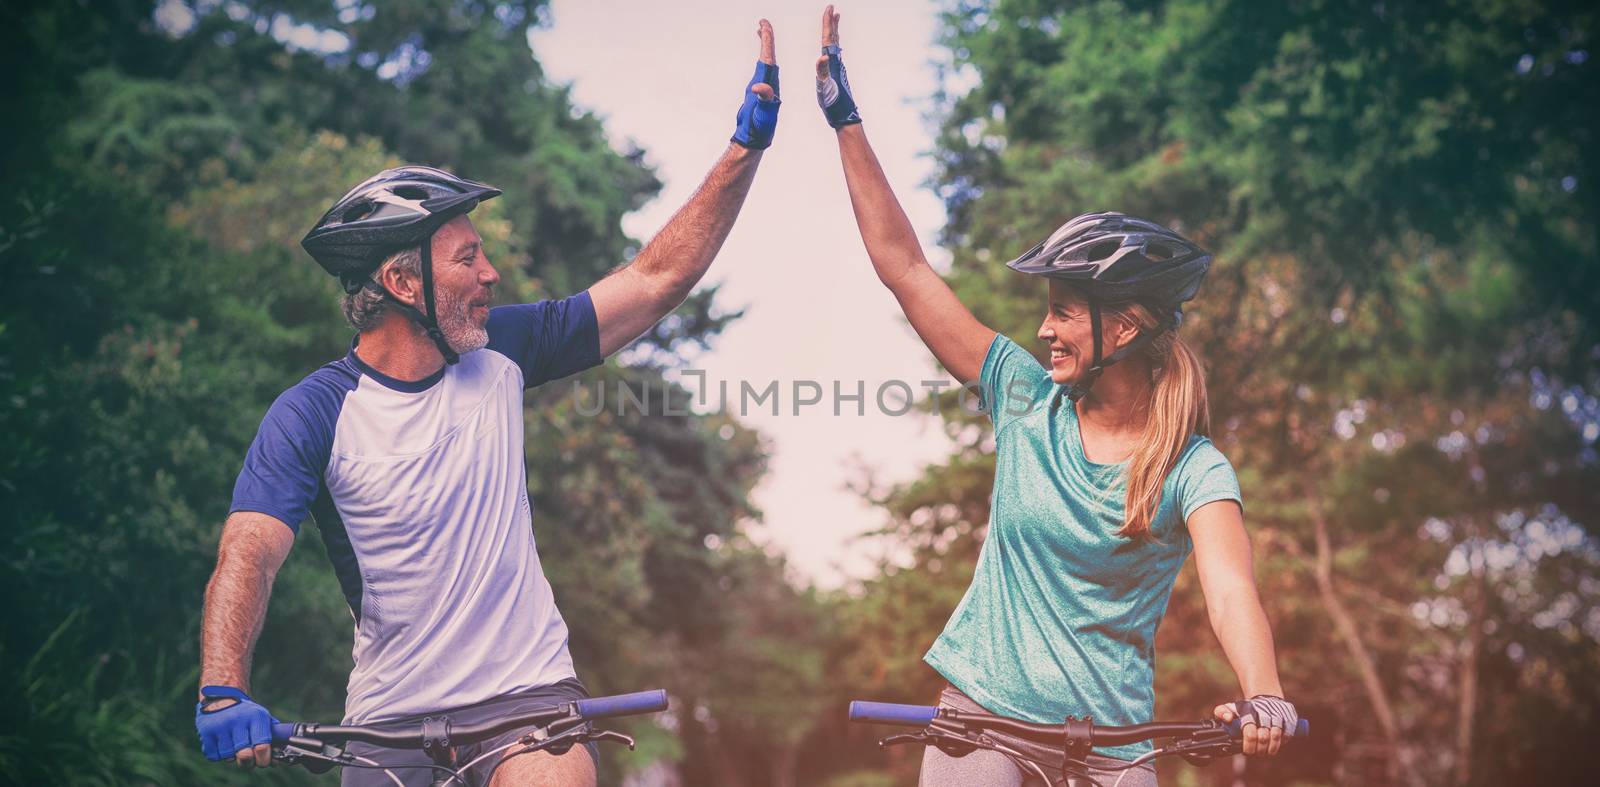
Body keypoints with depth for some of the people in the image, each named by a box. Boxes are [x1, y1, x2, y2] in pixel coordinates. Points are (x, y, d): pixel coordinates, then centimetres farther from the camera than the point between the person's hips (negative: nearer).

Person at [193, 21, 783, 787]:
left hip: (528, 694, 1)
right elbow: (247, 556, -21)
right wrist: (224, 694, -38)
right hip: (389, 719, -1)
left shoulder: (498, 352, 0)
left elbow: (656, 280, 1)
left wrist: (747, 144, -3)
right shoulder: (313, 414, -10)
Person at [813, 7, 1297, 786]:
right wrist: (844, 116, -2)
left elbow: (1230, 590, -24)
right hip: (980, 717, 2)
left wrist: (1264, 698, -45)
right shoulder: (1026, 400, 0)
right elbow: (904, 267, -1)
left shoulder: (1194, 470, -7)